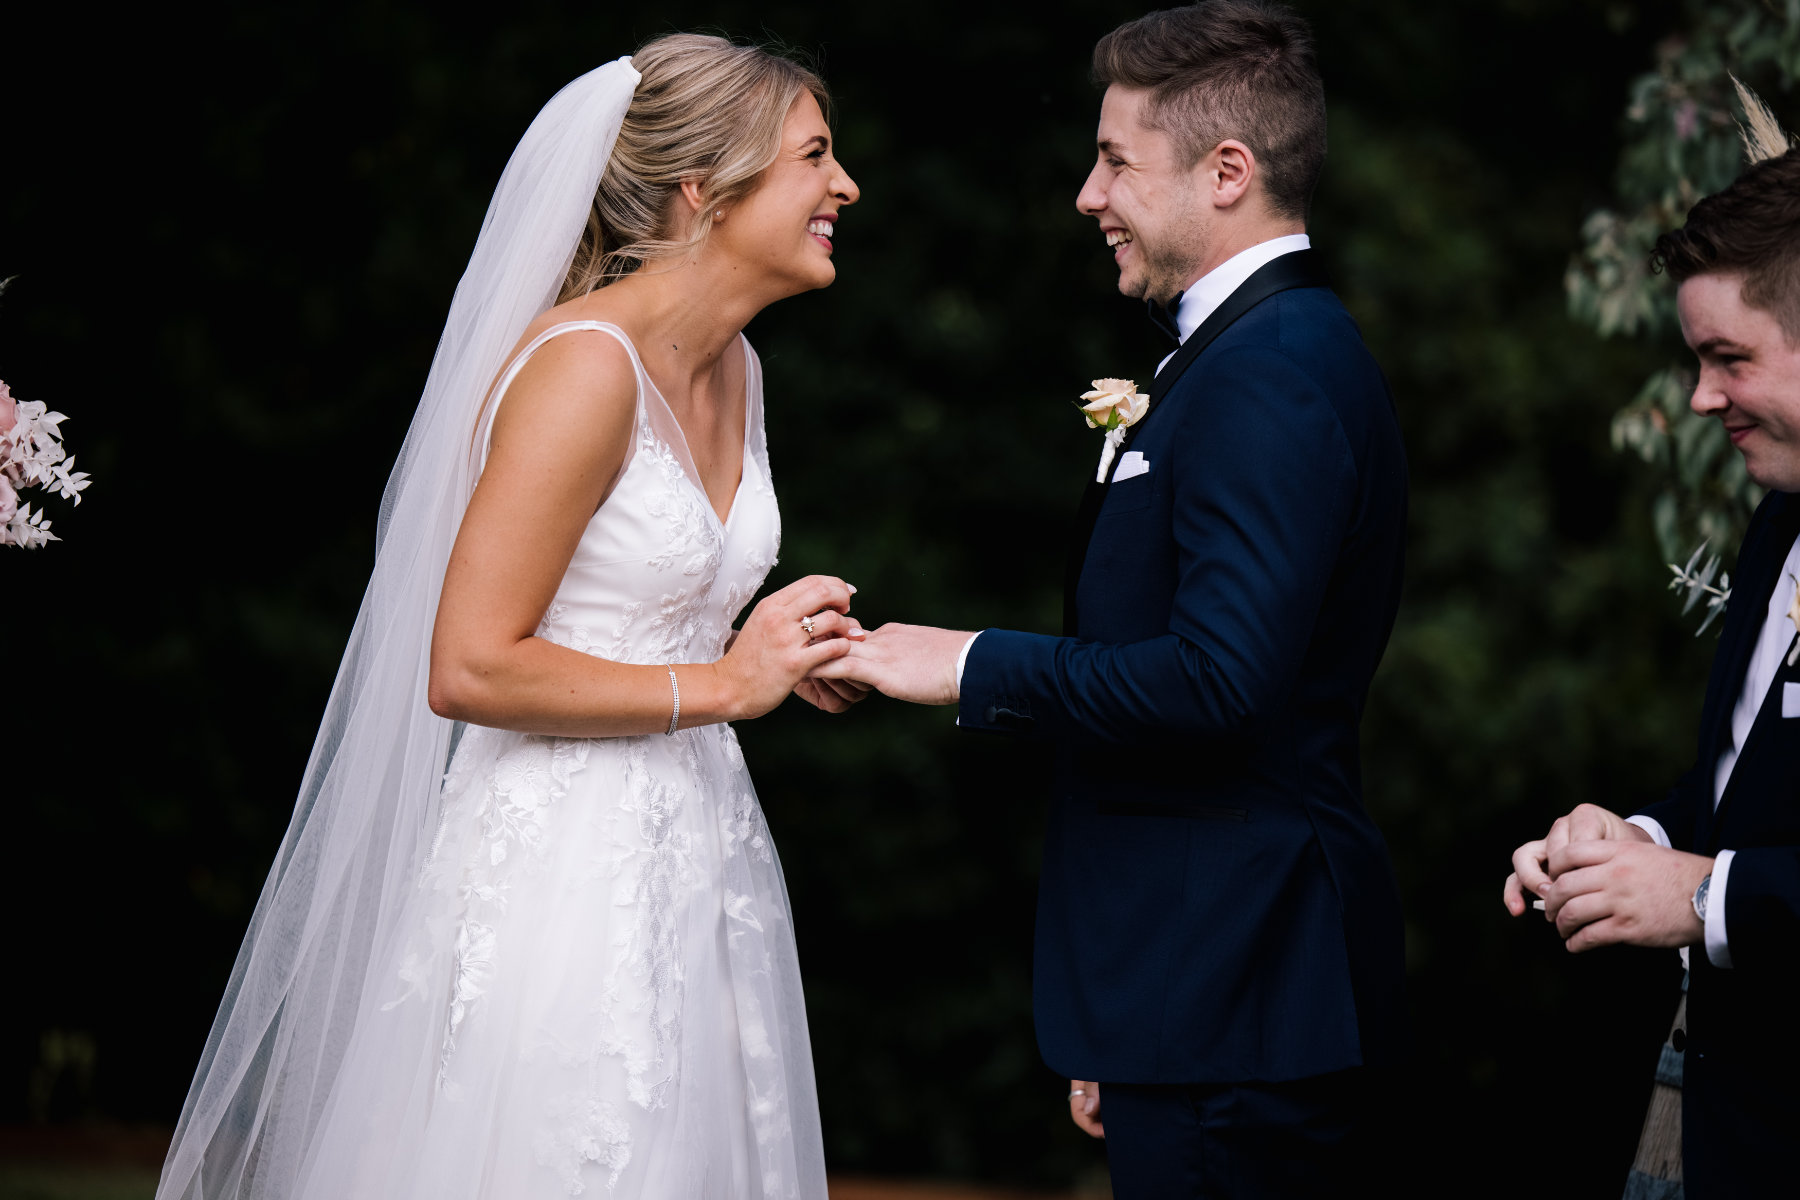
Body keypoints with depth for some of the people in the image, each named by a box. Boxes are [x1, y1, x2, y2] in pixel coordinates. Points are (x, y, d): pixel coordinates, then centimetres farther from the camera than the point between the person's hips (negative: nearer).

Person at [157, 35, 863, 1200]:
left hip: (699, 859, 9)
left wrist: (784, 654, 4)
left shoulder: (732, 366, 11)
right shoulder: (585, 365, -16)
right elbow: (467, 670, -19)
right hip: (565, 871, -9)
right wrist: (721, 686, -15)